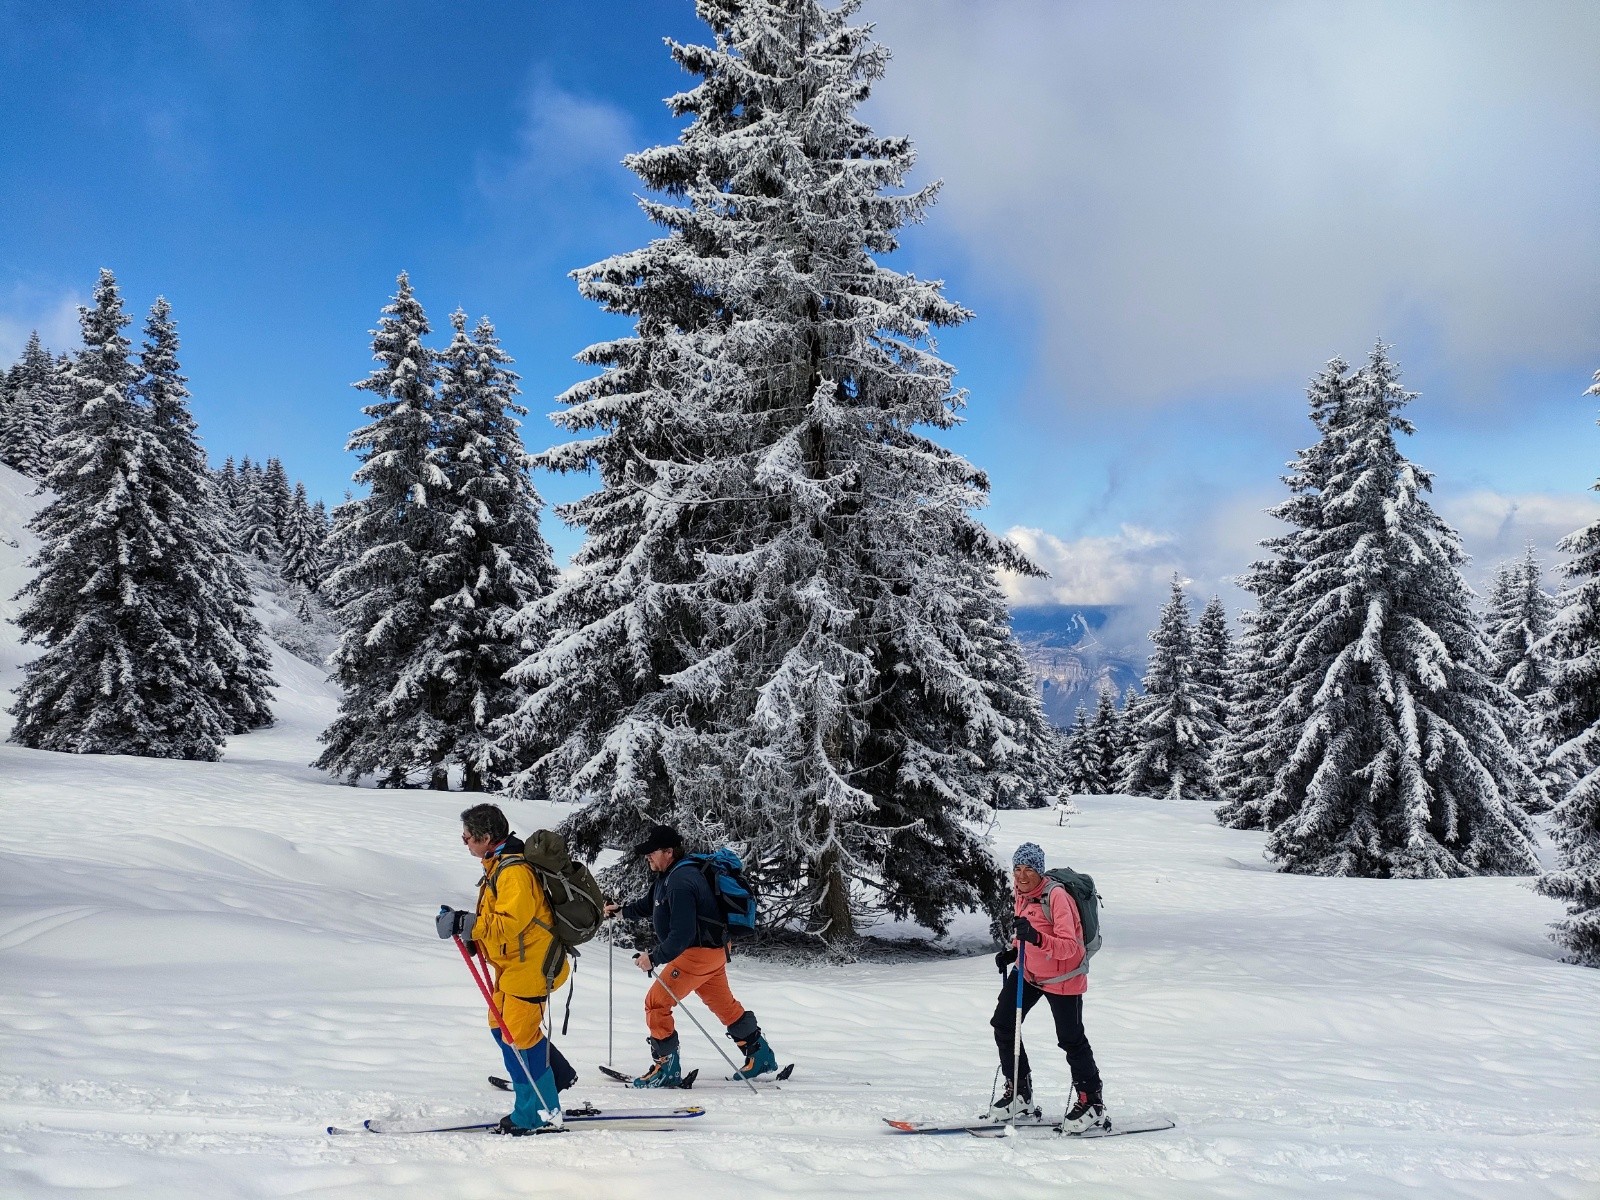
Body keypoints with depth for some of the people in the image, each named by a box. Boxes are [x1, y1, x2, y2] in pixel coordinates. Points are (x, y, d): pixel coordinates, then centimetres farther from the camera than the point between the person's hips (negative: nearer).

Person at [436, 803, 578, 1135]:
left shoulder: (514, 871, -22)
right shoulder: (498, 866, 11)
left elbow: (512, 921, -29)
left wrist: (465, 923, -27)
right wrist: (464, 923, 3)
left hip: (529, 963, -11)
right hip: (512, 963, 11)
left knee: (519, 1034, -5)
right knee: (502, 1026, 17)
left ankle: (539, 1111, 6)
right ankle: (556, 1076, 30)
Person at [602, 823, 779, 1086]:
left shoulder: (680, 882, -24)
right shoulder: (669, 876, 8)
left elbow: (682, 933, -29)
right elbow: (649, 904, 27)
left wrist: (655, 958, -26)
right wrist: (622, 910, 18)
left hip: (698, 953, -11)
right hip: (712, 949, 11)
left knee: (656, 1003, -5)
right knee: (724, 1004, 20)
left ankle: (666, 1068, 2)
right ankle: (760, 1056, 30)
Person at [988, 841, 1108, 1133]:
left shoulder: (1056, 896, -25)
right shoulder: (1022, 894, -1)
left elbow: (1068, 946, -30)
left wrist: (1036, 938, -45)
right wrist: (1012, 952, -1)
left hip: (1063, 977, -7)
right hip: (1028, 971, 8)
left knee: (1071, 1039, 0)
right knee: (1003, 1024, 2)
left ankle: (1092, 1103, 18)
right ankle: (1019, 1093, 16)